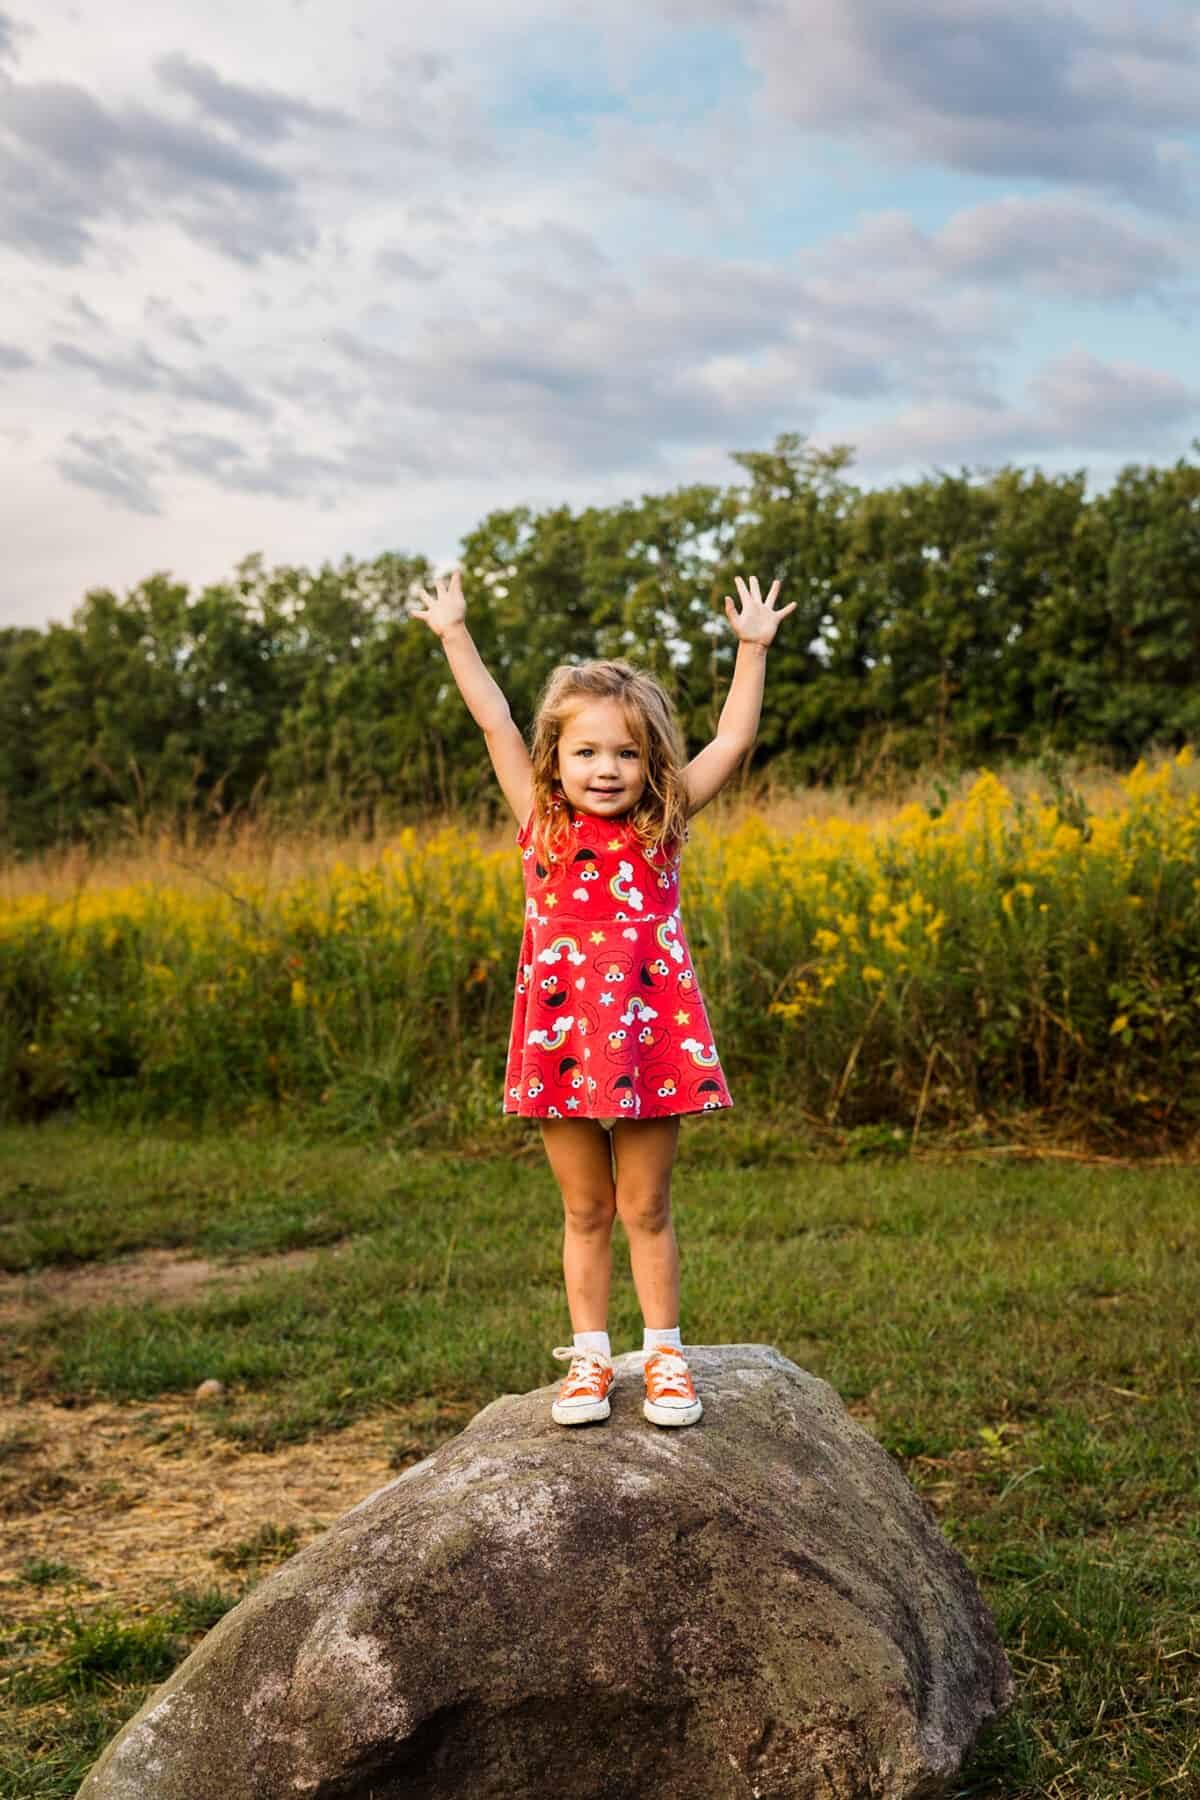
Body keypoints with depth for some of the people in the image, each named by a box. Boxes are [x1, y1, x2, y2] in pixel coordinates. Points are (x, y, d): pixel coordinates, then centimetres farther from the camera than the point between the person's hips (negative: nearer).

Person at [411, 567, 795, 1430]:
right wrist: (455, 632, 8)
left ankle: (665, 1355, 20)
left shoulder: (663, 824, 1)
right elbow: (495, 720, 4)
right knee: (585, 1212, 11)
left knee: (646, 1209, 7)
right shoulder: (542, 820, 1)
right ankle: (591, 1357, 21)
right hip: (563, 1048, 1)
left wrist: (754, 647, 4)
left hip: (649, 1042, -1)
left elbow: (733, 740, 3)